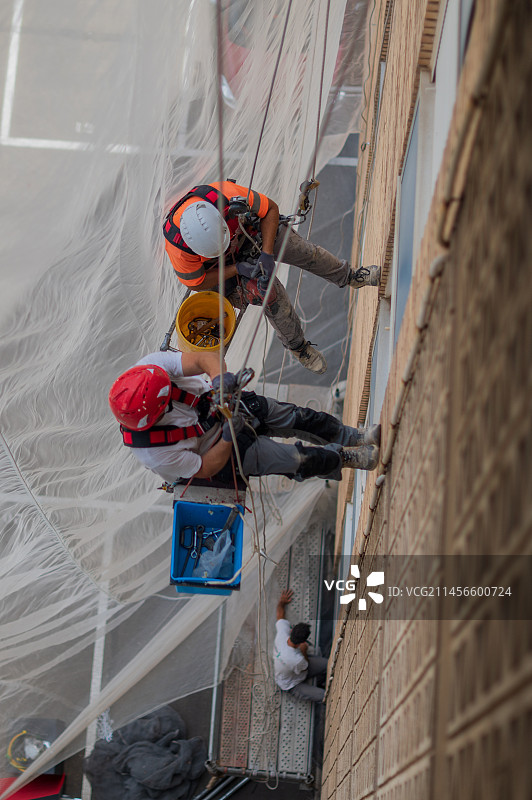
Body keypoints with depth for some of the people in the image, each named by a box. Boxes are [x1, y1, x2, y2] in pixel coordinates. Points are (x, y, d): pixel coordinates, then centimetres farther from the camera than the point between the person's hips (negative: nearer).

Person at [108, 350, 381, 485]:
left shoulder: (150, 366, -31)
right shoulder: (156, 456, -38)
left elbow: (205, 357, -31)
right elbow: (204, 469, -22)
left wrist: (219, 377, -51)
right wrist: (228, 437, -34)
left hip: (215, 405, 4)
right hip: (219, 449, -4)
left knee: (300, 418, 3)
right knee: (300, 459, -6)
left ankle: (353, 436, 30)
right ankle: (345, 457, 25)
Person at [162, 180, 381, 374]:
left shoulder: (226, 195, -41)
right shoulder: (176, 244, -41)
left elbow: (271, 209, -21)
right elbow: (196, 283, -21)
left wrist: (267, 255, -28)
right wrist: (237, 269, -30)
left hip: (250, 229, 2)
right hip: (225, 267, -2)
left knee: (303, 251, 0)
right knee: (271, 293, -16)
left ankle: (349, 277, 32)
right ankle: (296, 345, 11)